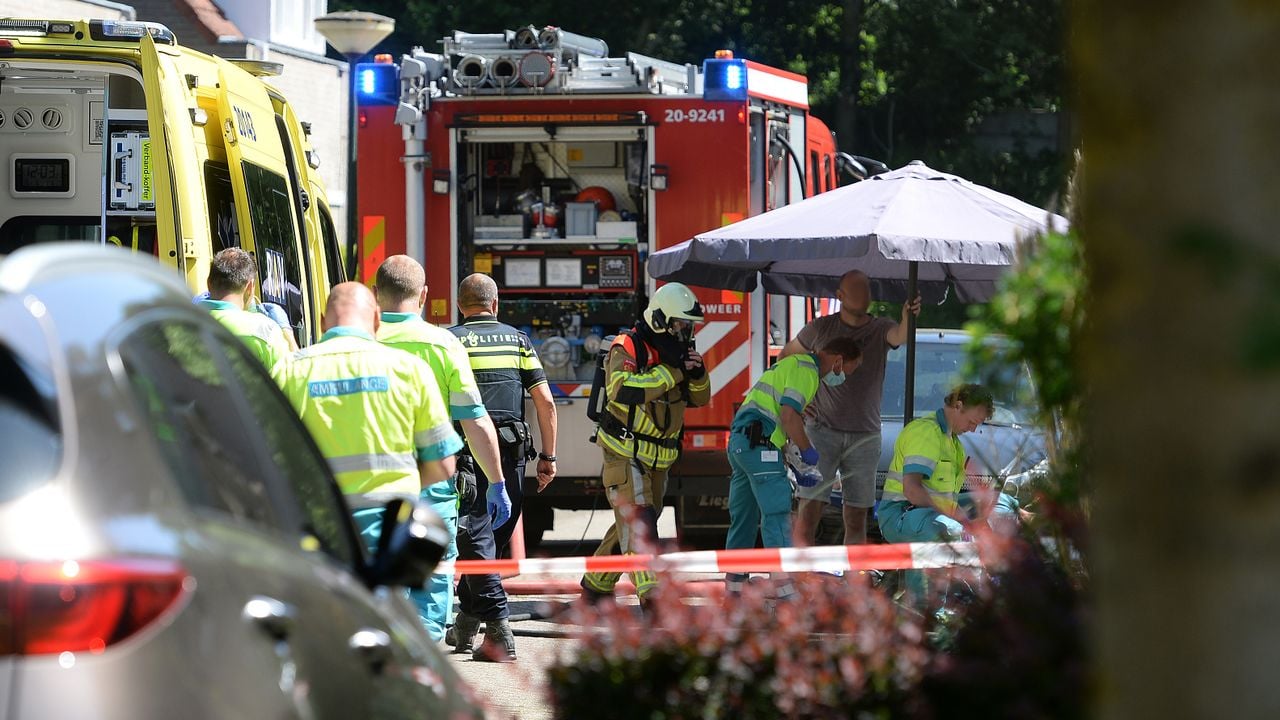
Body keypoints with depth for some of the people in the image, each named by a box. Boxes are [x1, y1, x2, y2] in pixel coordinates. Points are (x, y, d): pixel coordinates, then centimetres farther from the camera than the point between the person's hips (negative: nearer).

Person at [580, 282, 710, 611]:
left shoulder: (673, 352, 9)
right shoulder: (628, 347, -15)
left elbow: (699, 398, 12)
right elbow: (620, 390, -32)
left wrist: (697, 373, -10)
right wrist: (669, 371, -32)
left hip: (657, 460, 8)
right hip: (625, 454, -8)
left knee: (631, 525, 15)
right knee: (638, 521, -19)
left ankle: (595, 586, 30)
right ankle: (651, 594, -29)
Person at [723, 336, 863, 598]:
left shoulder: (793, 364, 26)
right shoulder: (806, 369, -7)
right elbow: (789, 415, -19)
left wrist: (798, 465, 25)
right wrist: (808, 451, -7)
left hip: (740, 440, 10)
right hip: (759, 442, -10)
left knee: (744, 515, 16)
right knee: (777, 512, -11)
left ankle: (734, 583, 21)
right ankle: (783, 587, -16)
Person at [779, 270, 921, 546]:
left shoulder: (880, 329, 2)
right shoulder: (820, 329, 2)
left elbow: (900, 336, -23)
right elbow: (785, 357, 16)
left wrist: (908, 317, -46)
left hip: (864, 437, 2)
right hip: (822, 430, -2)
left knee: (856, 520, 5)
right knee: (809, 510, -11)